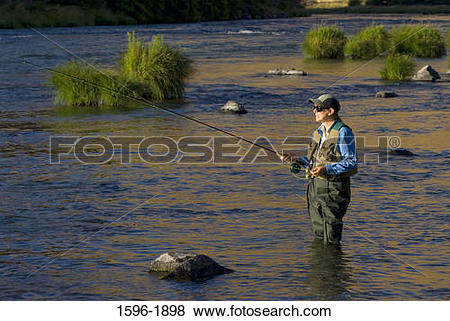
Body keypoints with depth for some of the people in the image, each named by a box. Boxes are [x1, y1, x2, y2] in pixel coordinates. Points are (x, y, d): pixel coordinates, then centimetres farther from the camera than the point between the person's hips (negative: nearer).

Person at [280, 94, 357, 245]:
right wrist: (295, 160, 4)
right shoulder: (318, 132, 14)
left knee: (331, 241, -5)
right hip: (315, 187, 8)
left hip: (333, 189, -8)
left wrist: (327, 169, -25)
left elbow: (352, 163, -15)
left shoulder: (343, 132, -11)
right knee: (318, 235, 14)